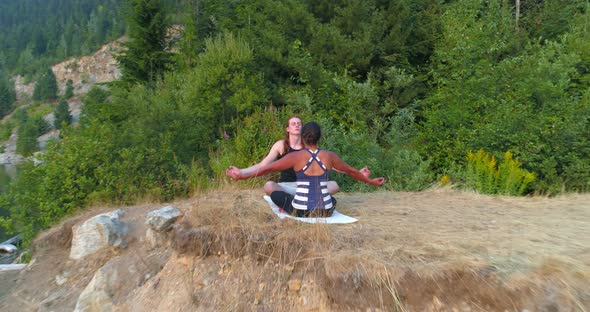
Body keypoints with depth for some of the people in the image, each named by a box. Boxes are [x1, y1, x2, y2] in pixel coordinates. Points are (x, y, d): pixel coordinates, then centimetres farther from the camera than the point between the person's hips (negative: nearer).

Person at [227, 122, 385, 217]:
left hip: (301, 210, -3)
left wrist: (243, 175, 3)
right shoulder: (329, 156, 1)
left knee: (275, 193, 21)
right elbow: (352, 171, 13)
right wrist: (371, 181, 28)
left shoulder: (296, 156, -8)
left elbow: (269, 168, -6)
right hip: (325, 211, 3)